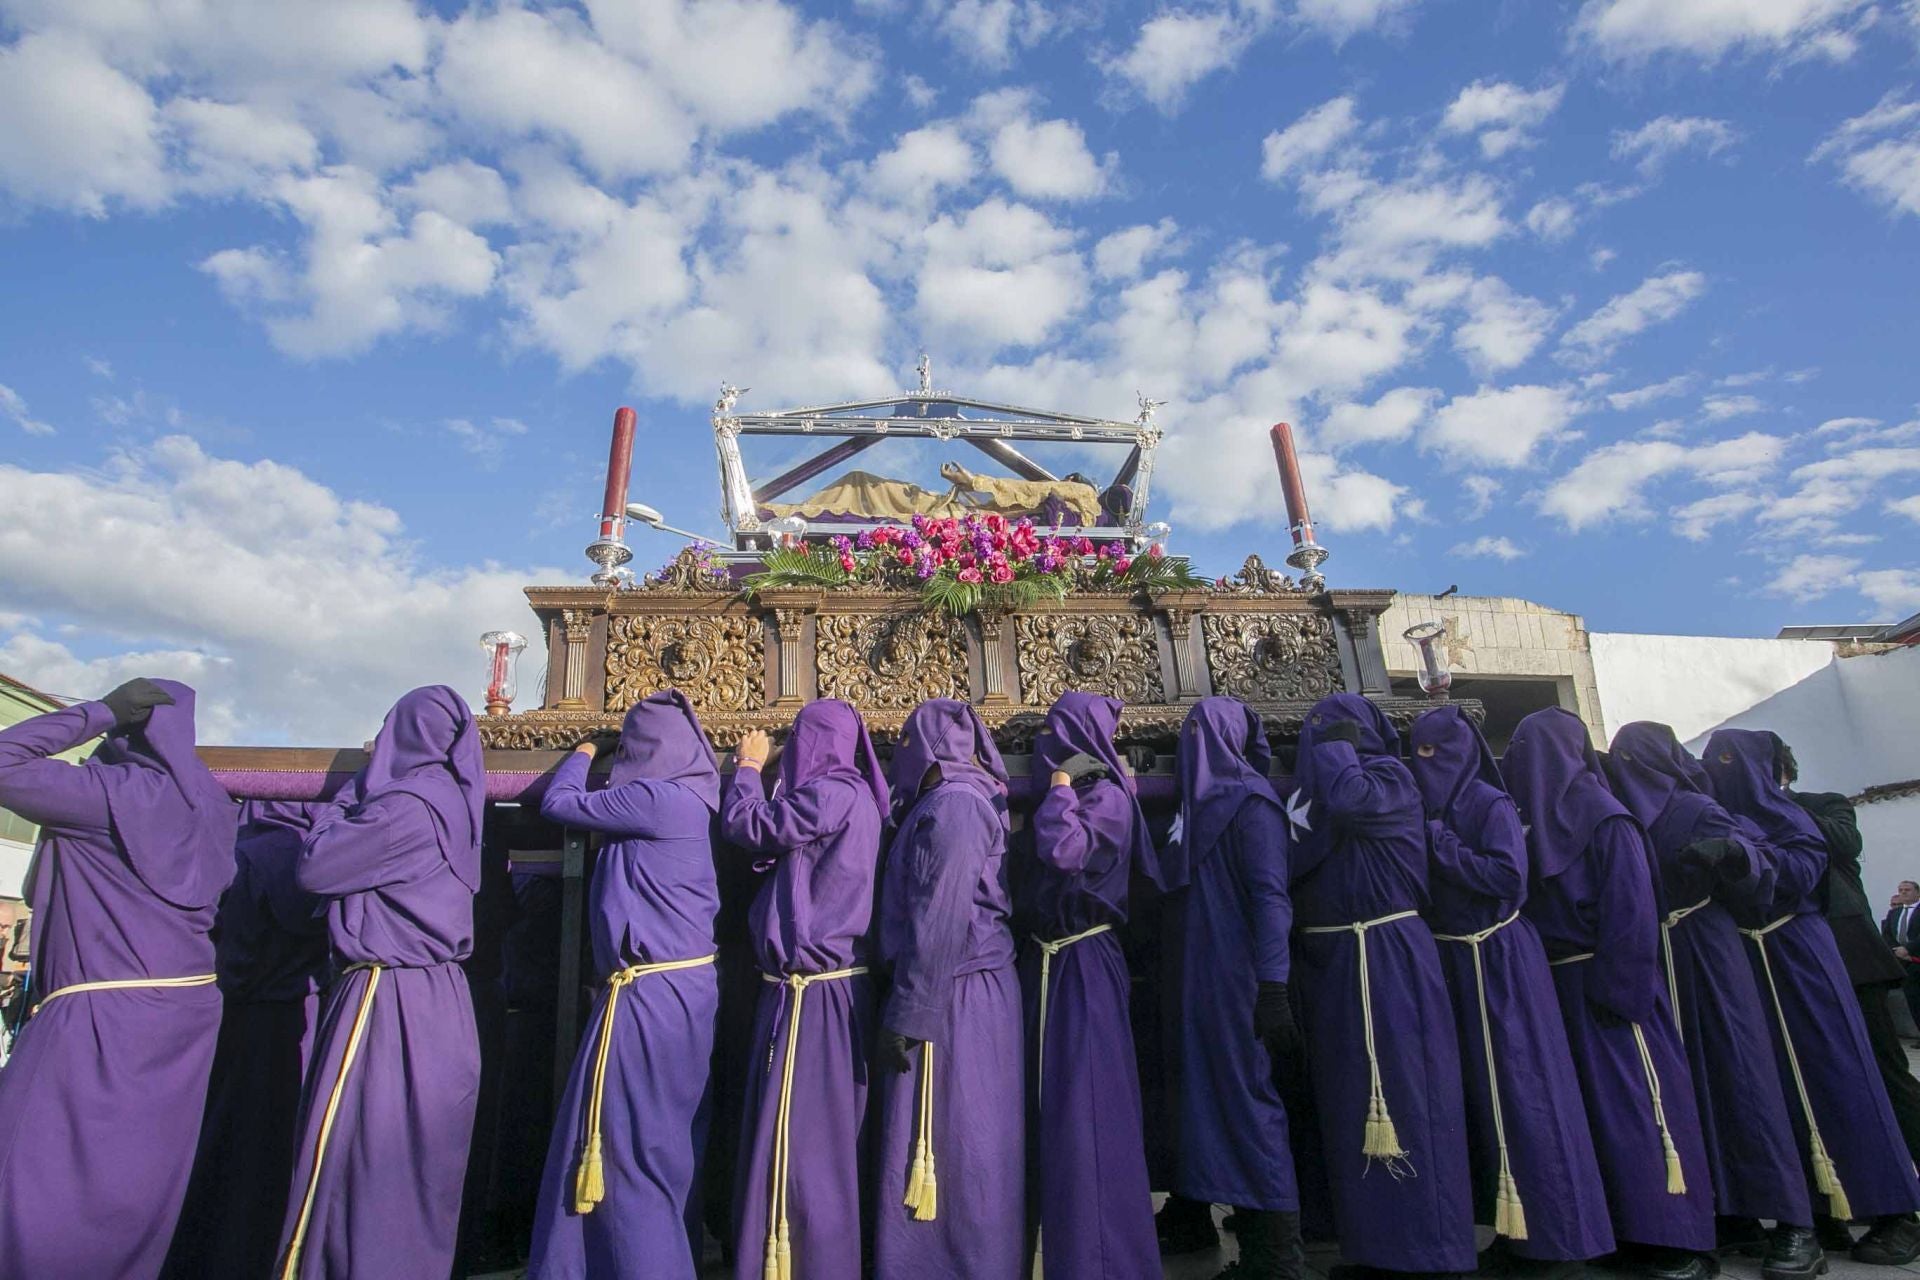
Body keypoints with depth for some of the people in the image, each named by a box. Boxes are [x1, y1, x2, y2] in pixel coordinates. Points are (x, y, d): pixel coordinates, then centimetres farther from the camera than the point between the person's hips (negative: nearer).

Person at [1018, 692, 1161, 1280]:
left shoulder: (1106, 795, -12)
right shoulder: (1071, 793, 14)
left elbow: (1063, 852, -29)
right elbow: (1045, 862, 13)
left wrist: (1061, 781, -16)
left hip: (1082, 967, -9)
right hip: (1047, 961, 9)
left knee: (1083, 1113, -3)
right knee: (1051, 1109, 16)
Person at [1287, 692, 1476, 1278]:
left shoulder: (1389, 776, -6)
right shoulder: (1314, 785, 14)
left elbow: (1347, 801, -28)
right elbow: (1298, 861, 9)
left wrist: (1333, 743, -13)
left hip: (1382, 957, -8)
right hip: (1331, 959, 8)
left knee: (1396, 1093, -2)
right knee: (1349, 1098, 14)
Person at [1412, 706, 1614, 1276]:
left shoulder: (1490, 804, -11)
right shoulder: (1431, 811, 10)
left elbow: (1508, 874, -22)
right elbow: (1425, 883, 13)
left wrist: (1441, 845, -18)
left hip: (1498, 963, -8)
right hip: (1452, 961, 8)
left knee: (1519, 1085, -2)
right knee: (1478, 1085, 13)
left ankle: (1556, 1231, 11)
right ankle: (1515, 1222, 26)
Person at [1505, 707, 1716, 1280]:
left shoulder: (1520, 819, -4)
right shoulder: (1603, 817, 0)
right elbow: (1630, 908, -3)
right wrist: (1625, 986, -2)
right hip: (1602, 978, 0)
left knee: (1586, 1098, 1)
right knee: (1634, 1092, 4)